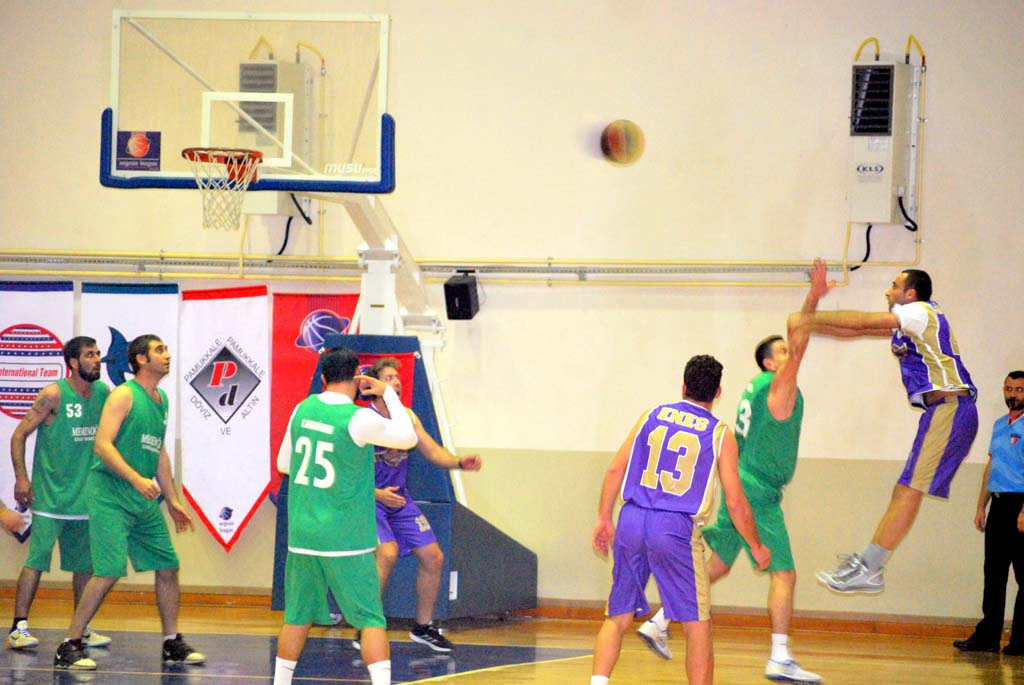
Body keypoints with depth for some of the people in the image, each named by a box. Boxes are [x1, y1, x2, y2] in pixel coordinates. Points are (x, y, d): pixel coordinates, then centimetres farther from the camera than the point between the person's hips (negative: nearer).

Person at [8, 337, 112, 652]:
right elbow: (19, 434, -8)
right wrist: (21, 478, -15)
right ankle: (19, 627, -8)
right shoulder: (54, 395, -11)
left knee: (84, 564, 10)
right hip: (50, 496, -6)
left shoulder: (103, 393, 7)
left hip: (85, 494, 6)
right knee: (36, 561, -9)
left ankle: (81, 628, 19)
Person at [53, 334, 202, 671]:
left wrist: (173, 500, 22)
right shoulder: (124, 395, -9)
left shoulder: (161, 400, 16)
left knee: (168, 567, 9)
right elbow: (102, 445, -18)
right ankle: (69, 647, -8)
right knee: (109, 572, -14)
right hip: (110, 495, -8)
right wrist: (136, 479, -28)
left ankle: (173, 643, 21)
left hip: (144, 500, 8)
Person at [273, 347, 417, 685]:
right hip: (346, 540, -5)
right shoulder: (359, 420, -14)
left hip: (302, 536, 5)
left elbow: (283, 464, 15)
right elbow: (408, 438, 2)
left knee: (297, 617, 16)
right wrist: (388, 393, 11)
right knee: (371, 619, -2)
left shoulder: (303, 409, 3)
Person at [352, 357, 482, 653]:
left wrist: (459, 462, -13)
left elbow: (433, 452, 6)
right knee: (388, 554, -28)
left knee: (433, 558, 6)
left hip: (399, 499, 8)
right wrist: (377, 493, -31)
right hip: (369, 499, -7)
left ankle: (424, 627, 24)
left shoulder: (407, 417, 2)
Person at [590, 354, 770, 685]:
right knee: (697, 625, 8)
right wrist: (757, 546, 15)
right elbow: (735, 502, 2)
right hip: (676, 527, -3)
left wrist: (604, 519, 17)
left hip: (632, 521, 3)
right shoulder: (720, 434, 2)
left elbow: (616, 469, 8)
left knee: (618, 617, 12)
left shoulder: (652, 416, 11)